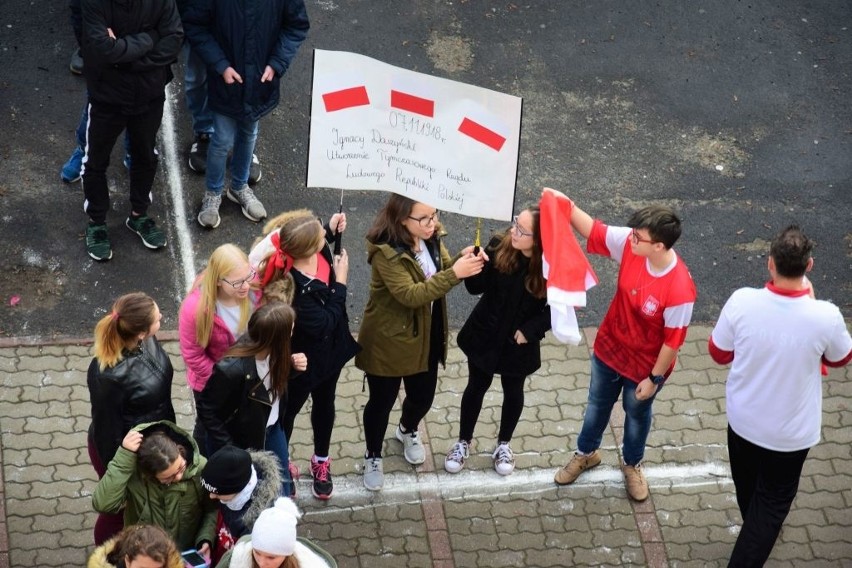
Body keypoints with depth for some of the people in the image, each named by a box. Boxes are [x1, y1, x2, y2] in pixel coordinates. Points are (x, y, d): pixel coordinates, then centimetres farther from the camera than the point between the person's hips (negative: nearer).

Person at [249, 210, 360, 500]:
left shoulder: (315, 252, -23)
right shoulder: (293, 288, -44)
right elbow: (324, 323, -31)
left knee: (324, 403, 29)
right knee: (289, 409, 22)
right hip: (303, 359, -7)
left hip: (330, 348, 7)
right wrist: (340, 283, -28)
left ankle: (321, 462, 56)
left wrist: (330, 231, -11)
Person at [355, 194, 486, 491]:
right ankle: (373, 457, 38)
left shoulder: (430, 238, -7)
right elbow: (410, 295, -34)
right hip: (388, 341, -6)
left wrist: (463, 259, -22)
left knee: (423, 397, 22)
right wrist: (455, 273, -42)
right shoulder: (386, 252, -30)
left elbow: (442, 270, 1)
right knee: (382, 401, 13)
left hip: (425, 338, 6)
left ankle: (408, 431, 56)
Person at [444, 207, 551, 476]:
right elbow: (476, 287, -14)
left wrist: (529, 330, -17)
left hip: (518, 343, -1)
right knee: (477, 386, 19)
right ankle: (463, 442, 40)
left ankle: (504, 444, 46)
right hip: (485, 335, 1)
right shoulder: (499, 246, -22)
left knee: (513, 391, 22)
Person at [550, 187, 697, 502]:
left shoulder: (680, 290, -38)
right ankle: (587, 453, 57)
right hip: (609, 347, 4)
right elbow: (593, 230, -12)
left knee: (637, 414, 25)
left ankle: (632, 465, 55)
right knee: (598, 403, 29)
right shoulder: (630, 244, -26)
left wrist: (654, 378, -14)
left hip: (645, 365, -4)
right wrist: (566, 204, -27)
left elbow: (673, 340, -26)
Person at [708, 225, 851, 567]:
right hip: (791, 432, -3)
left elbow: (718, 354, -7)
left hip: (743, 420, 3)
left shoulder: (742, 302, -25)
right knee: (773, 501, 20)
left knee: (747, 487, 30)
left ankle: (755, 533, 58)